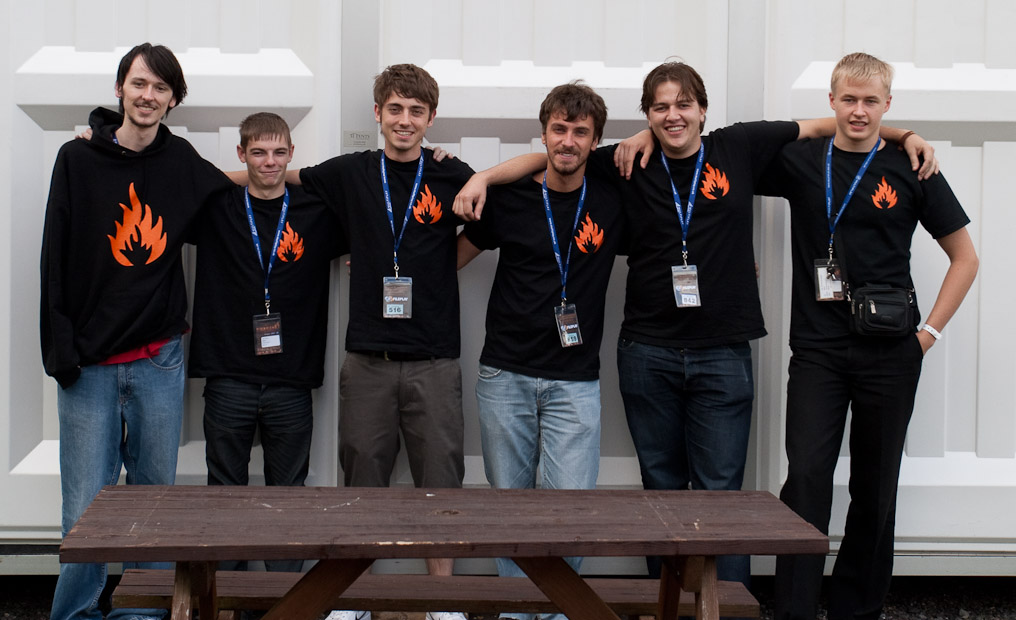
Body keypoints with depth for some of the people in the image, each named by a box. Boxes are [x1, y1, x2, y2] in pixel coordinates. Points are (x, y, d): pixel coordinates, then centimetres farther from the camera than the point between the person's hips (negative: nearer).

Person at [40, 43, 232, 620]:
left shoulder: (182, 161, 5)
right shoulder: (78, 160, -1)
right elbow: (56, 260, -2)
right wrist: (61, 350, -7)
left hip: (160, 361, 2)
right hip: (90, 365, -2)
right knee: (86, 507, -1)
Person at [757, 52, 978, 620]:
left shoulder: (911, 169, 2)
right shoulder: (800, 161, 4)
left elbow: (965, 258, 8)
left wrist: (930, 330, 0)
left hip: (890, 353, 0)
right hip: (817, 348, 0)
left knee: (876, 485, 8)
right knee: (806, 477, -9)